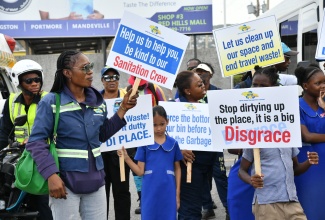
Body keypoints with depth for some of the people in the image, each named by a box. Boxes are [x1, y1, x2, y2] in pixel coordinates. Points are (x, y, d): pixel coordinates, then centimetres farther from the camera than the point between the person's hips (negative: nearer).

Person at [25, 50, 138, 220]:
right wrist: (51, 175, -23)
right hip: (65, 180, -5)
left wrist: (123, 109, 8)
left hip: (95, 177, 6)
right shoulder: (51, 102, -9)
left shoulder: (98, 100, 9)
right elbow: (36, 141, -12)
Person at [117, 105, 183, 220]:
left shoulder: (173, 143, 2)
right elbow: (140, 171, 0)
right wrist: (126, 158, -13)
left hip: (168, 191, 1)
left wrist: (177, 192, 6)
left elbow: (177, 168, 9)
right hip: (150, 192, -1)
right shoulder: (144, 143, -1)